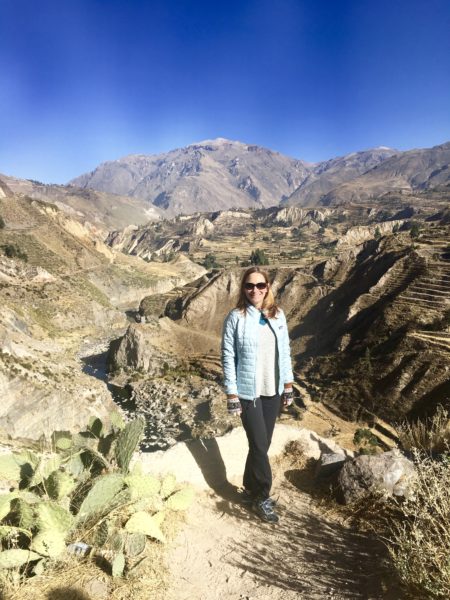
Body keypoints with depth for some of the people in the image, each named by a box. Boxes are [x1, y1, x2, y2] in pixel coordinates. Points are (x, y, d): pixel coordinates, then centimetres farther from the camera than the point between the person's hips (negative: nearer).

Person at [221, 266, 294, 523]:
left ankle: (250, 490, 35)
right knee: (259, 446, 0)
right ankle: (263, 497, 22)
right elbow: (228, 357, -9)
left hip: (273, 391, 4)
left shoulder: (278, 315, 1)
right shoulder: (236, 317, -11)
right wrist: (232, 394, -10)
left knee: (261, 444, 15)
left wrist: (288, 385, 8)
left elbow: (285, 351, 8)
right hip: (248, 392, -4)